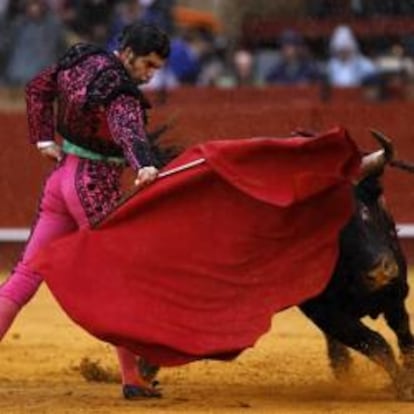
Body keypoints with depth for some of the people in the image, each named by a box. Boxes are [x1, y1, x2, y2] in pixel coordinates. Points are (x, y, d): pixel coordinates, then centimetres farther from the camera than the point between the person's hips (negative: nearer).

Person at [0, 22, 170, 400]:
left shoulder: (82, 61, 5)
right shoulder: (121, 92, -19)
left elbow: (37, 90, 18)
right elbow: (128, 129, -39)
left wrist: (44, 140, 16)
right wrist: (144, 166, -57)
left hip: (62, 178, 8)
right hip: (96, 188, -8)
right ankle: (133, 379, 3)